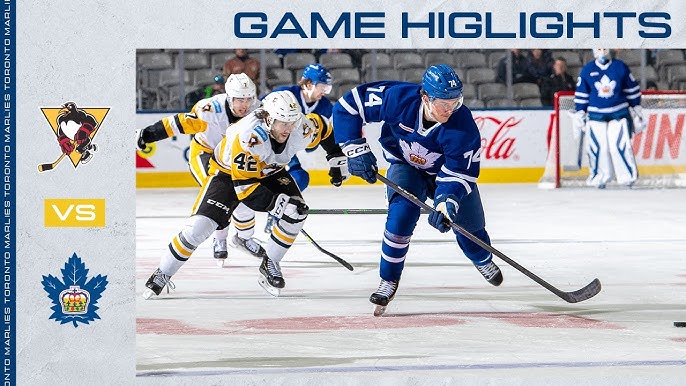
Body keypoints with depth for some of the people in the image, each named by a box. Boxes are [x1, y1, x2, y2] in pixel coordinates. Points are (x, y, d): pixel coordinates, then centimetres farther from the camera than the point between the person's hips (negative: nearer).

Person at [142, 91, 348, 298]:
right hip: (228, 173, -5)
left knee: (296, 211, -20)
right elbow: (244, 185, -36)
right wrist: (276, 204, -41)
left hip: (269, 172, 5)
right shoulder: (248, 136, -40)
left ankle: (269, 265, -1)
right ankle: (162, 275, -1)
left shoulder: (301, 130, -24)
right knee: (199, 226, -17)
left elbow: (322, 126, 1)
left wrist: (338, 157, 9)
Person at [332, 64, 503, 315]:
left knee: (470, 225, 8)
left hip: (444, 171, 1)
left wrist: (447, 202, -48)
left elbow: (459, 173, -32)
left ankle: (483, 260, 46)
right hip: (405, 166, -1)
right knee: (402, 212, -27)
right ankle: (388, 281, -14)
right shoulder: (398, 98, -34)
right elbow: (348, 106, -23)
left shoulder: (463, 126, -35)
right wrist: (355, 149, -25)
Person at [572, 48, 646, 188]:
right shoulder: (587, 70, 3)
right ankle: (599, 177, 8)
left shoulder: (621, 67, 1)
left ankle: (628, 175, -4)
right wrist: (579, 115, 6)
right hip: (596, 115, 1)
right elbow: (581, 95, 9)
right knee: (597, 146, -5)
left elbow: (633, 90, 9)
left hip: (619, 114, -1)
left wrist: (637, 111, 10)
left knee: (620, 144, -12)